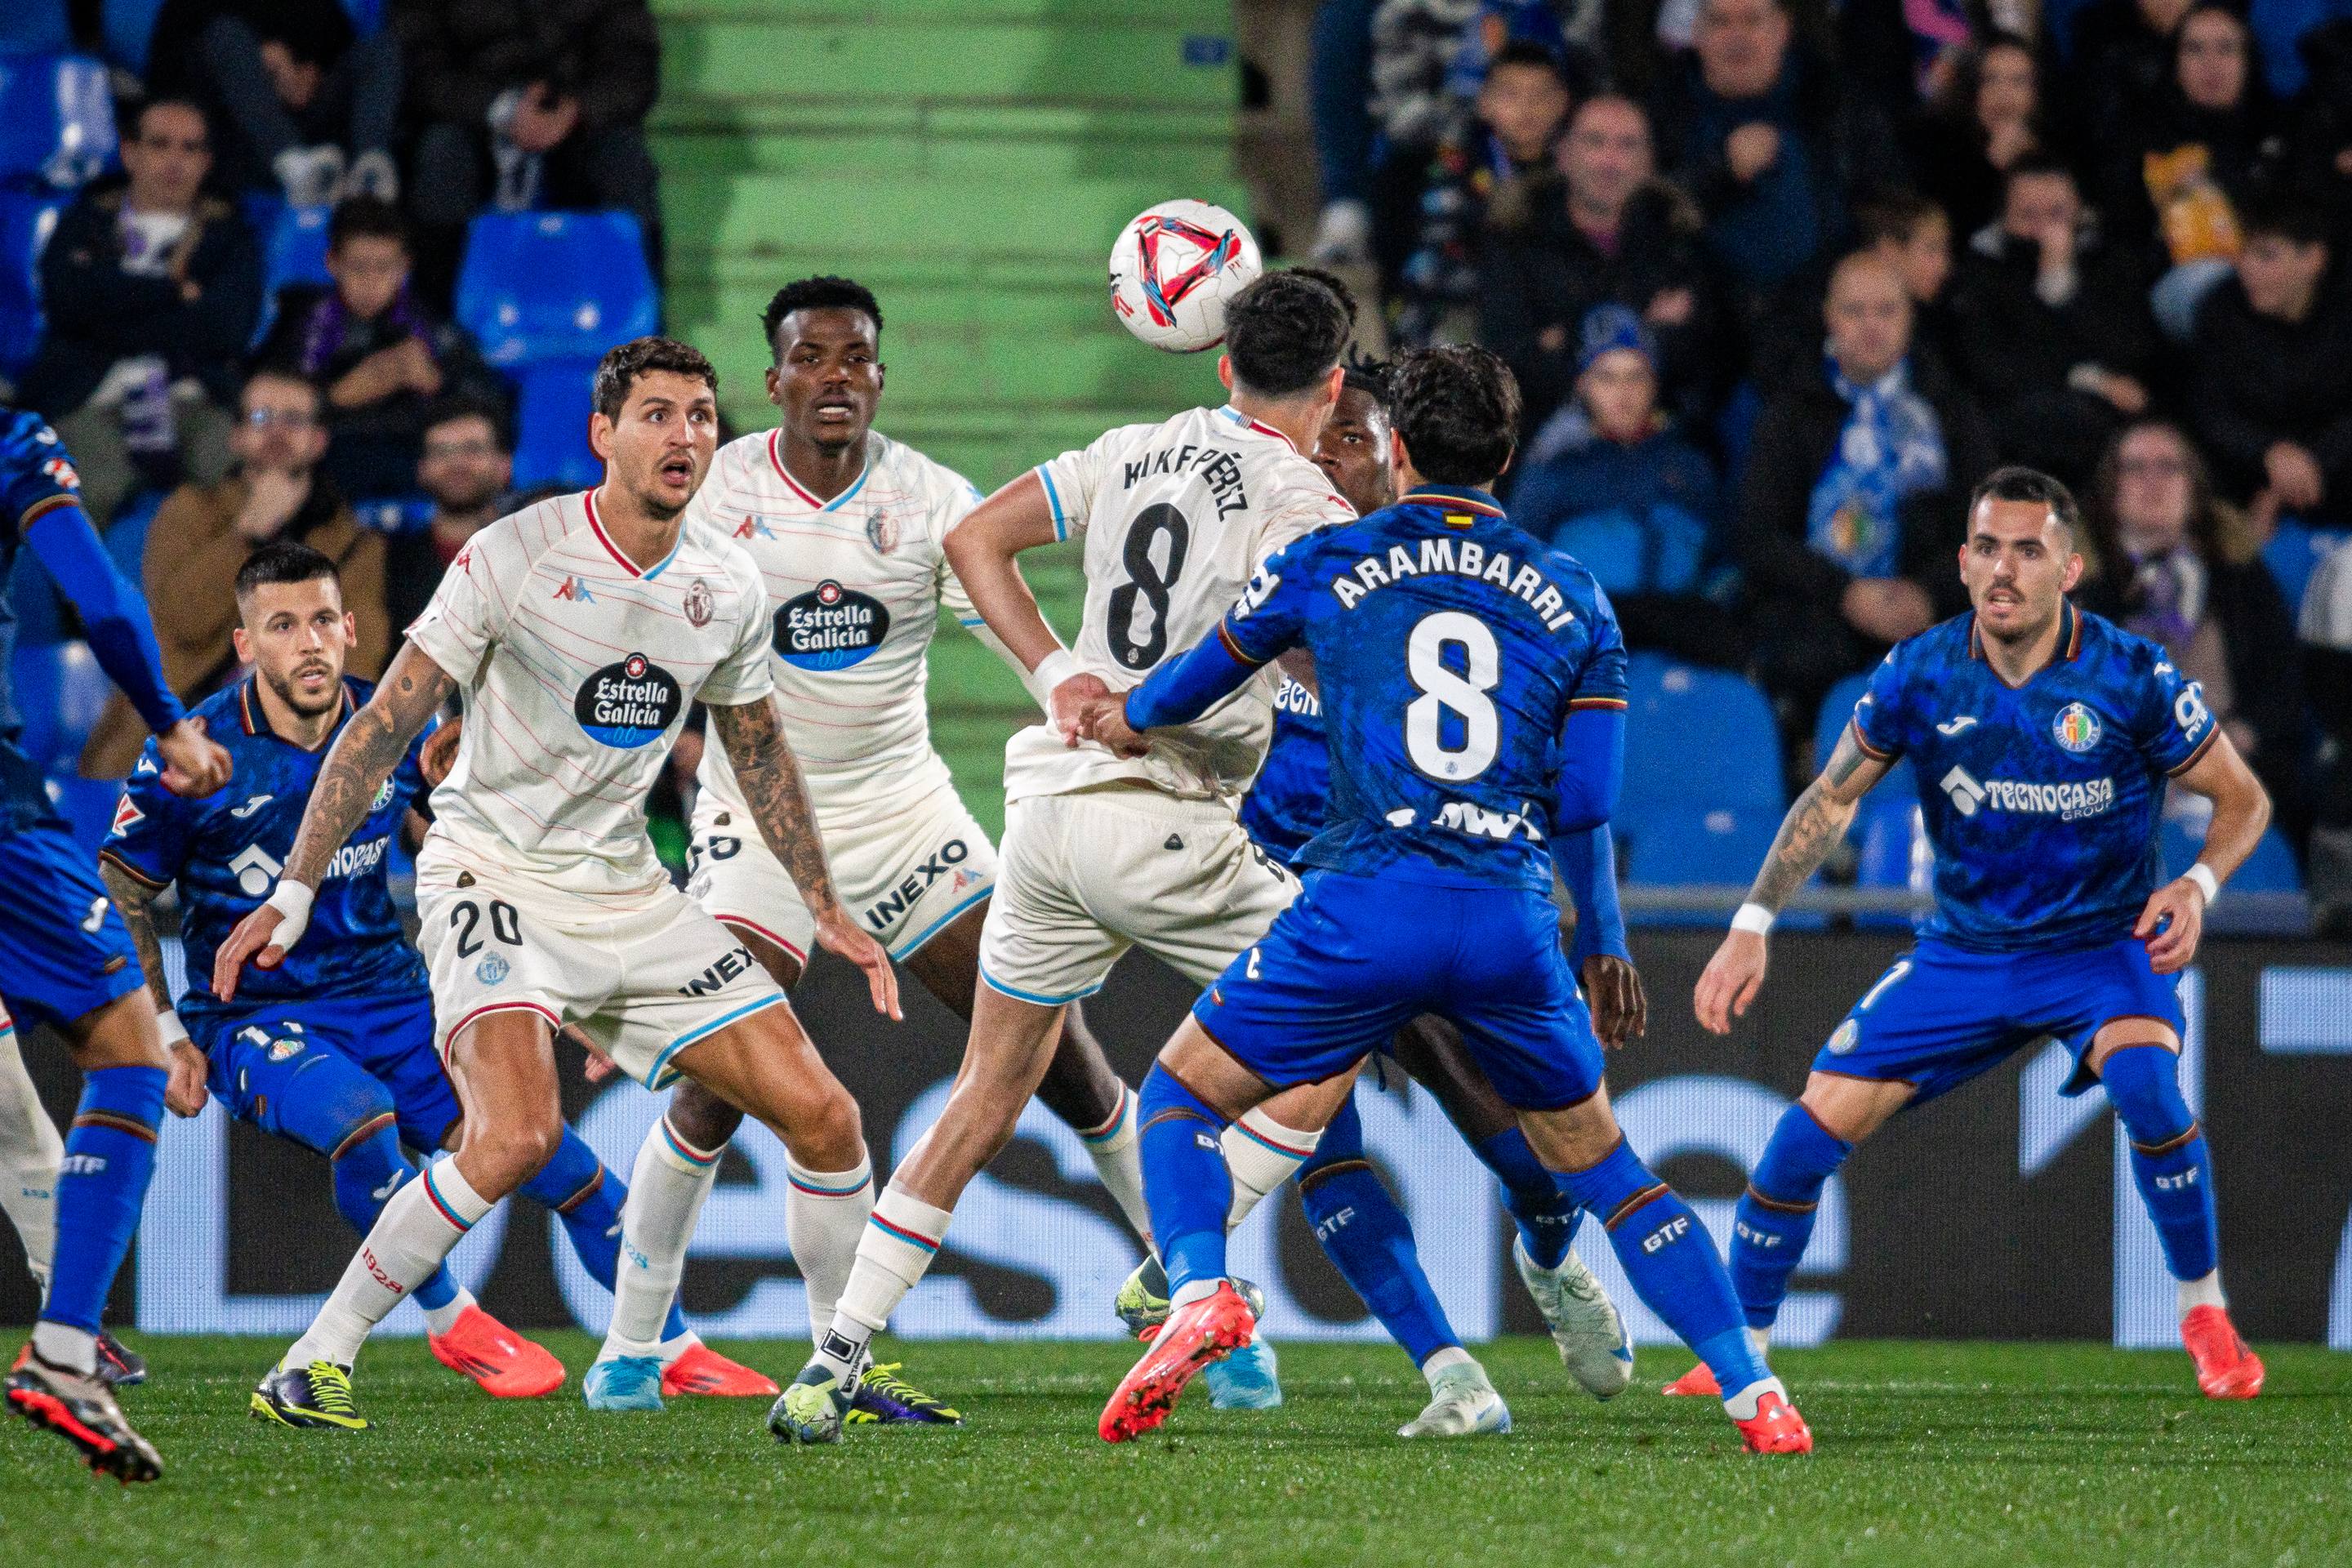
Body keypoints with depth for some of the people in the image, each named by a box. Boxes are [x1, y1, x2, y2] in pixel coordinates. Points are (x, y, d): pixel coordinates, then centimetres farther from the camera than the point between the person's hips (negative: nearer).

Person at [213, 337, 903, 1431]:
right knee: (518, 1135, -30)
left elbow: (758, 750, 20)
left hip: (629, 892, 6)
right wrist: (295, 891, -14)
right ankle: (316, 1361, -18)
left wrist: (826, 911, 22)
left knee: (823, 1118, 0)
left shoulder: (727, 589, 3)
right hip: (494, 876, -6)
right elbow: (386, 723, -10)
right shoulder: (515, 558, -14)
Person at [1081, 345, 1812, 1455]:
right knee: (1599, 1162, 20)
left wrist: (1128, 718, 47)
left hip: (1365, 907, -2)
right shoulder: (1574, 599, 14)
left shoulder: (1326, 564, 9)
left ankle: (1196, 1292, -14)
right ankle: (1755, 1395, 10)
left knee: (1180, 1096, 14)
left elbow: (1200, 679, 25)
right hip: (1513, 920, 2)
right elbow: (1587, 800, 10)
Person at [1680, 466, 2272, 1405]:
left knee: (2145, 1083, -33)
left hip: (2105, 943, -3)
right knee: (1813, 1126, -8)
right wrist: (1752, 926, -3)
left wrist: (2197, 886, -23)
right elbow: (1832, 798, 4)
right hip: (1964, 948, 3)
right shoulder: (1920, 676, -10)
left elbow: (2243, 799, -4)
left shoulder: (2131, 677, -16)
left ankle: (2206, 1319, -13)